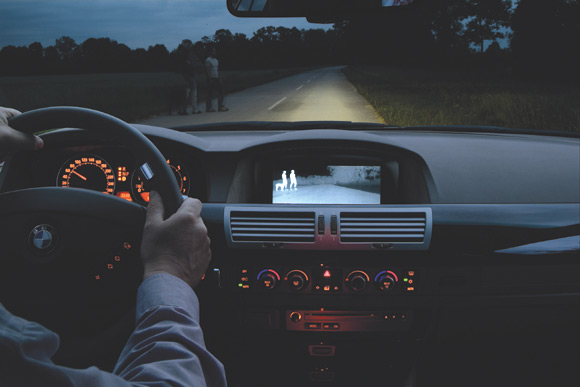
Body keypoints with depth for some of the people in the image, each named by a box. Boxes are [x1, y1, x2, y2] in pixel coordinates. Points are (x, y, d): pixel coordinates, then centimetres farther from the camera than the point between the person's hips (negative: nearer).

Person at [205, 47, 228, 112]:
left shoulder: (216, 60, 18)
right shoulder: (208, 60, -8)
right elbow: (207, 70, -14)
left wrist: (219, 78, 14)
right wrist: (210, 79, -20)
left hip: (216, 78, 8)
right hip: (211, 78, -8)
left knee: (221, 91, 3)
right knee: (210, 94, -4)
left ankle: (220, 107, 4)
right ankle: (208, 108, 3)